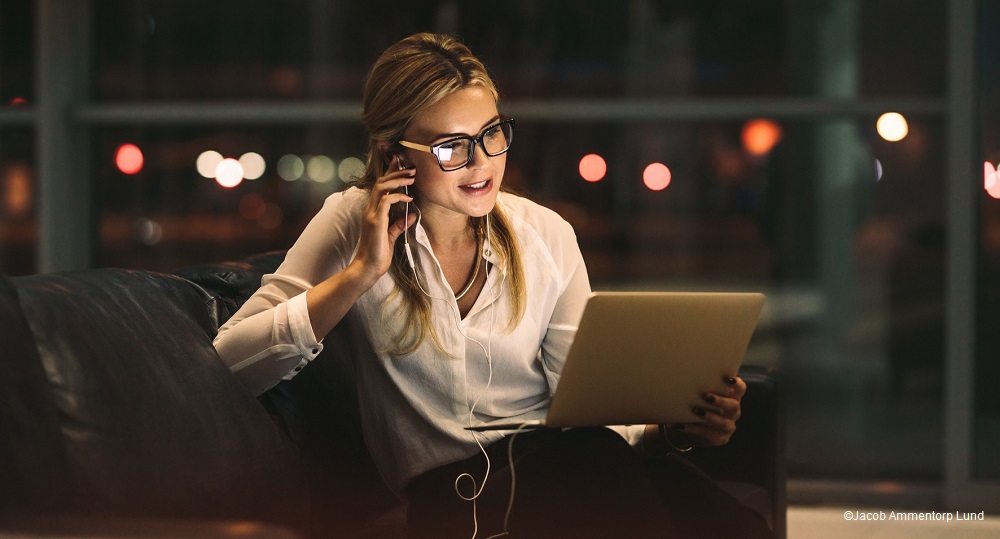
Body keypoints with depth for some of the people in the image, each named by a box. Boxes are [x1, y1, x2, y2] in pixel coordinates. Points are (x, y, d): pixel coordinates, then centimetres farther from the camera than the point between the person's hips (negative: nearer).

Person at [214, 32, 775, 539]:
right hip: (439, 493, -2)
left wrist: (668, 425, -15)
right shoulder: (353, 223, 3)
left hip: (555, 471, 2)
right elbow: (232, 362, -6)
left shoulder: (547, 237, 9)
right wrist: (361, 274, -12)